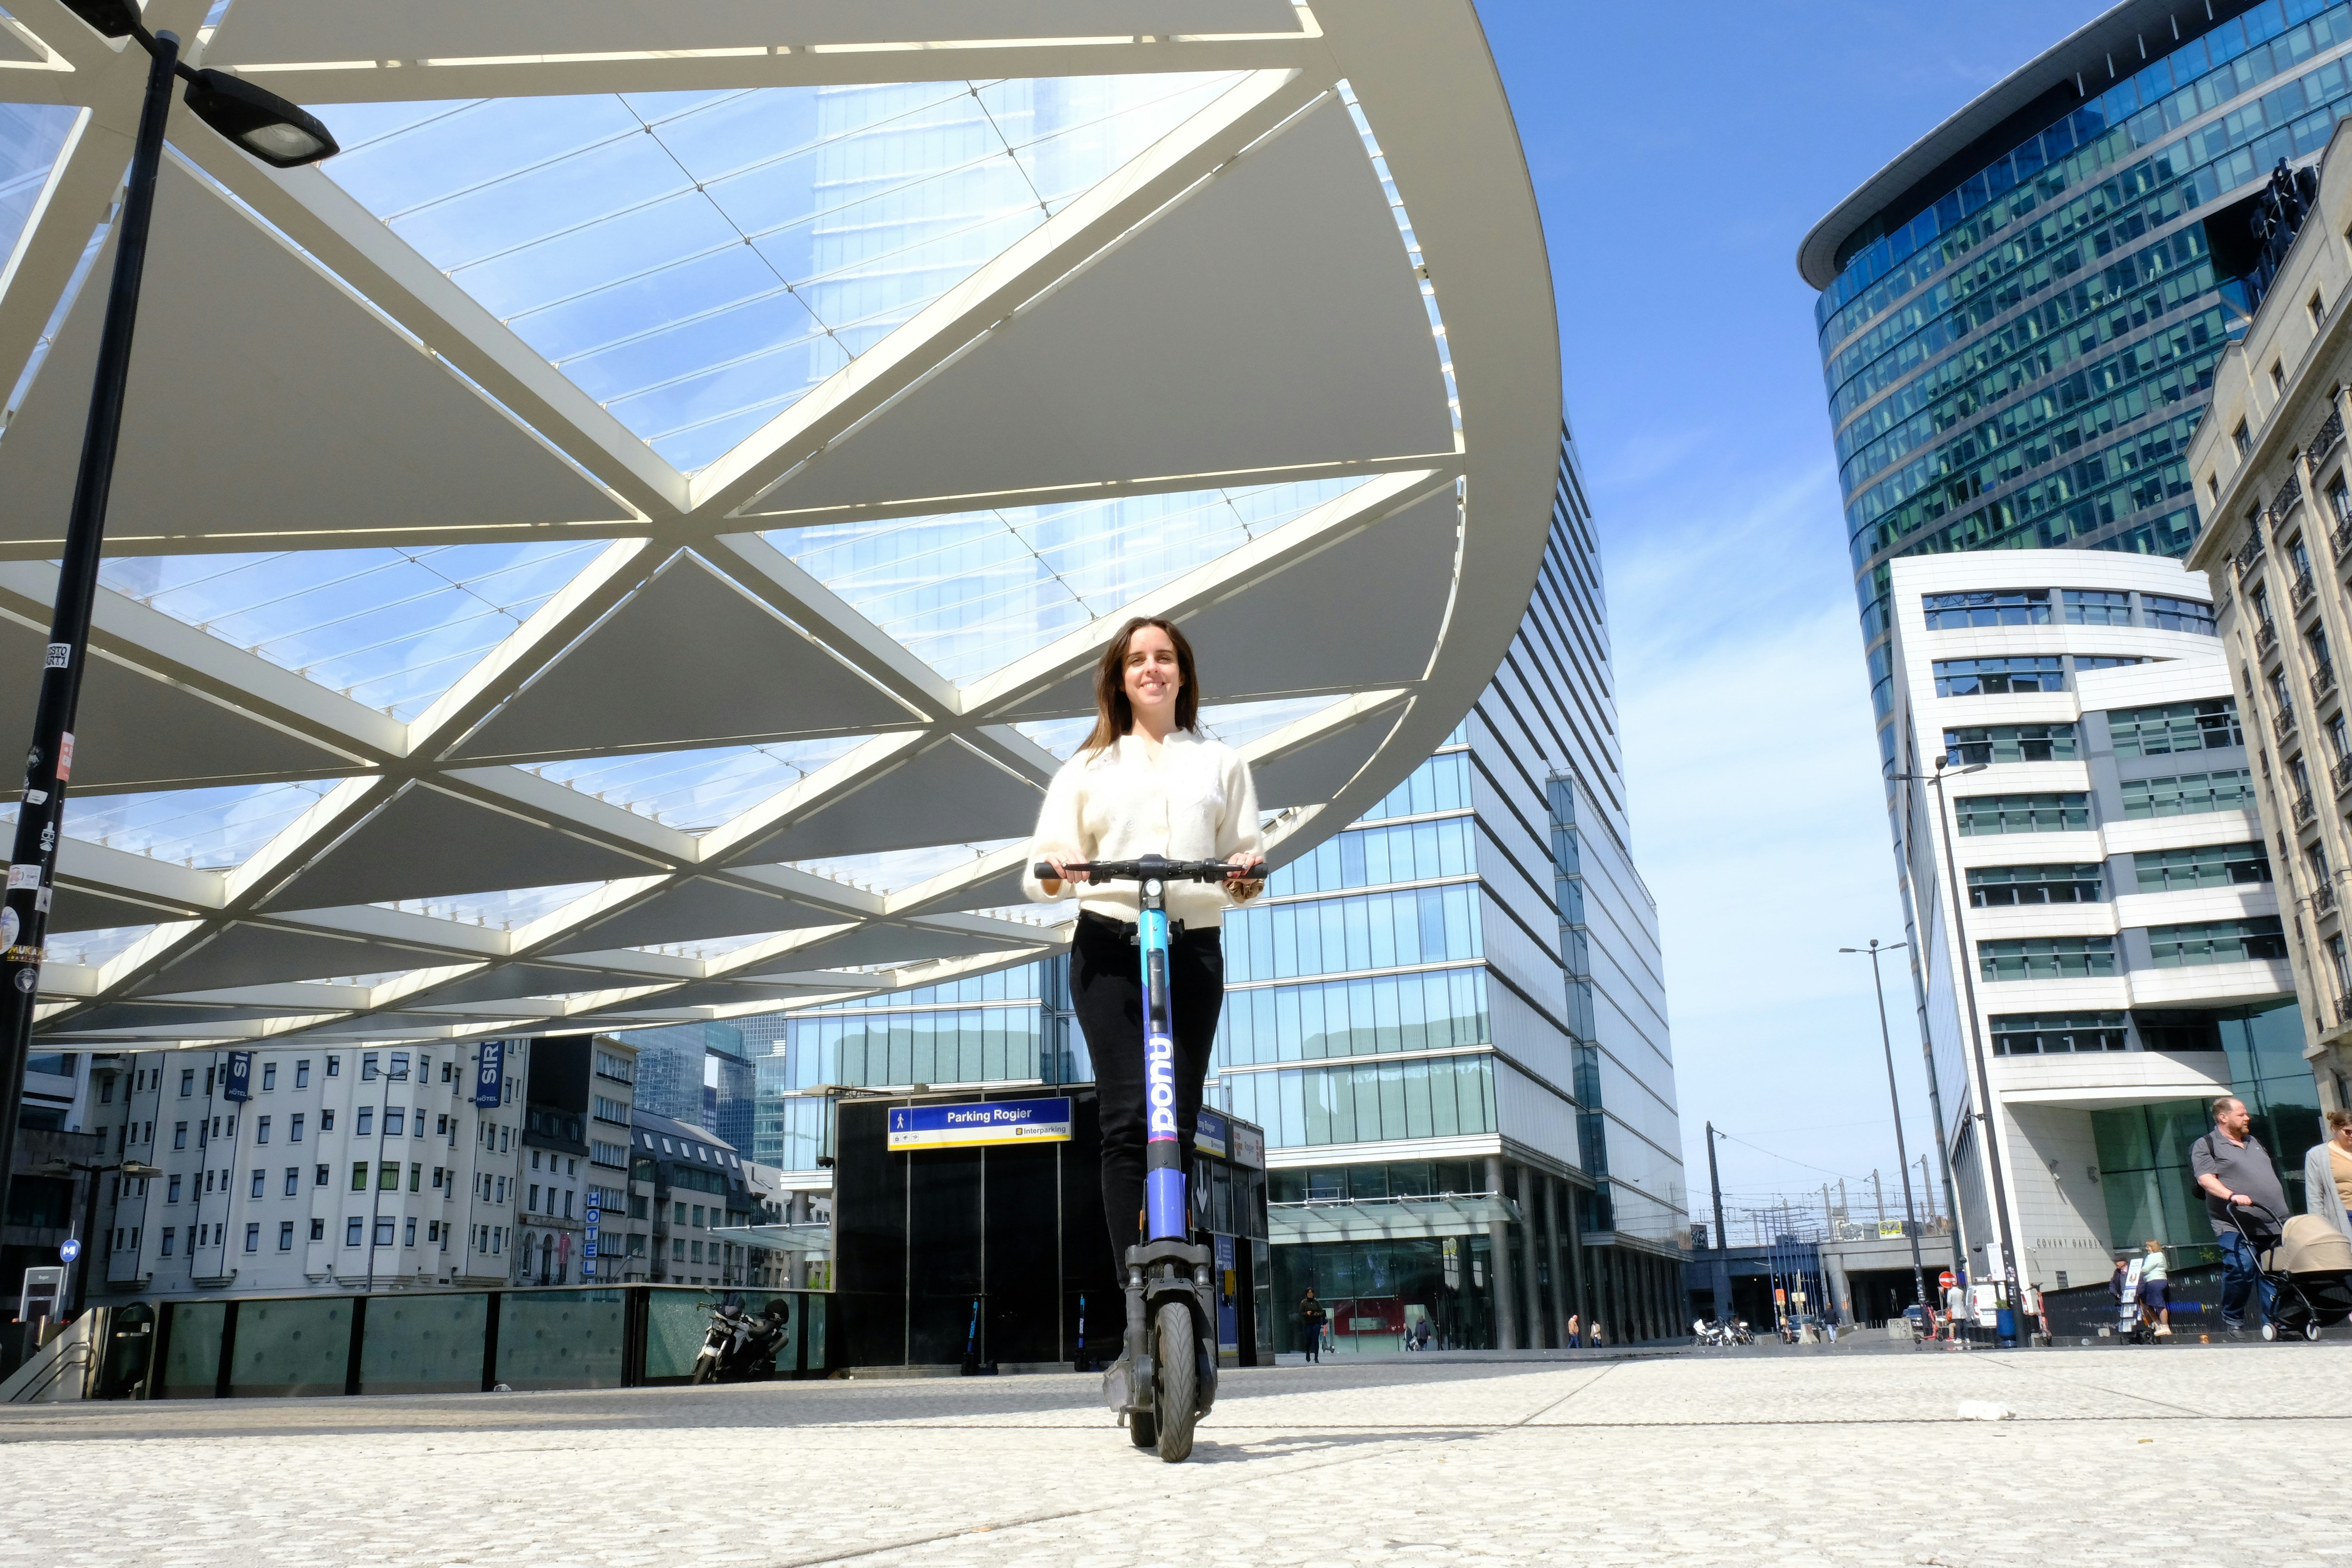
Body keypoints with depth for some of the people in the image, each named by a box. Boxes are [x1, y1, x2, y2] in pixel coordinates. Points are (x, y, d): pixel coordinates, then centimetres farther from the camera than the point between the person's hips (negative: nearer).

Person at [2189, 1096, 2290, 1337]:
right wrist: (2231, 1195, -30)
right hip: (2236, 1226, -7)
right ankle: (2232, 1321, -5)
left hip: (2273, 1224, 7)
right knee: (2241, 1269, -20)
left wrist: (2282, 1210, 23)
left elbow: (2270, 1177, 31)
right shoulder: (2205, 1145, 0)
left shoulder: (2254, 1142, 24)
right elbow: (2205, 1178, -14)